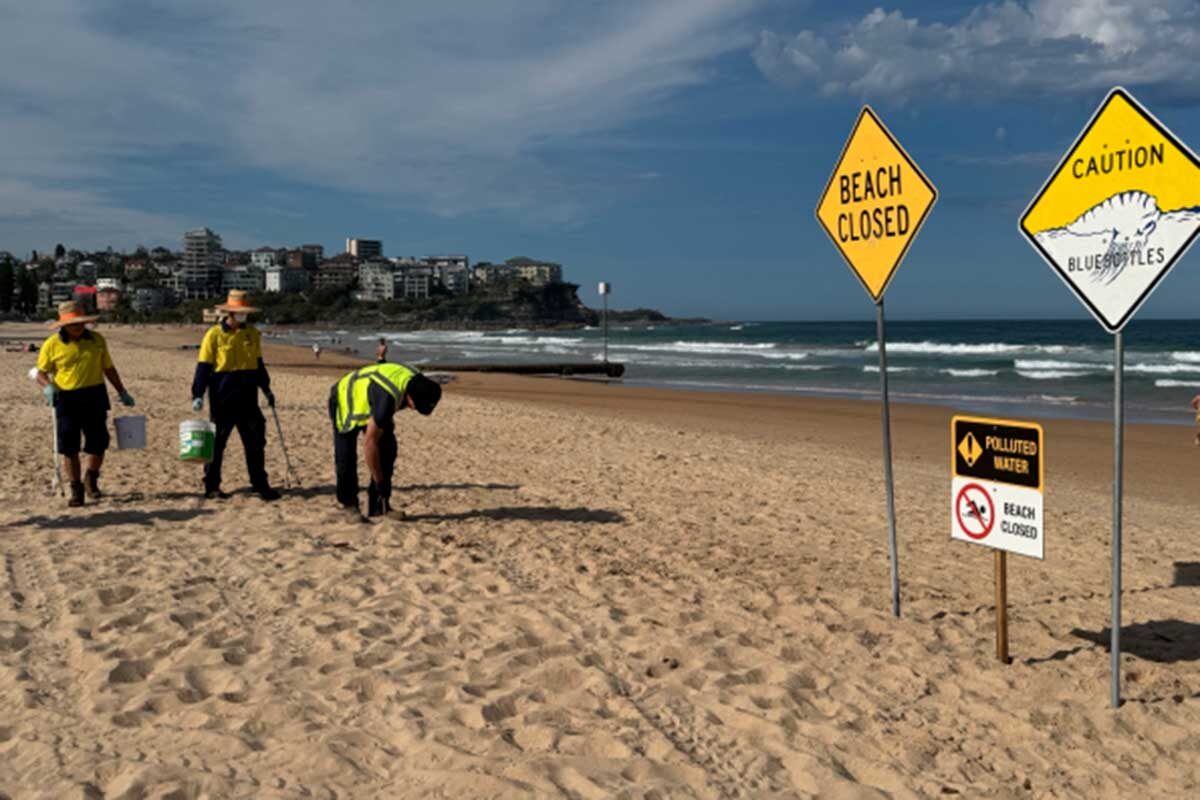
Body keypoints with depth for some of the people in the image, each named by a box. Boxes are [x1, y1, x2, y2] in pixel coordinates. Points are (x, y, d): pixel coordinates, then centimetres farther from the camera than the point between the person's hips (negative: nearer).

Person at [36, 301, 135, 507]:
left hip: (94, 396, 2)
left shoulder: (97, 340, 4)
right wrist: (47, 387, -18)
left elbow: (108, 368, 14)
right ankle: (76, 489, 14)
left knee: (98, 443, 2)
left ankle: (91, 480, 28)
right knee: (69, 447, 2)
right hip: (66, 399, -2)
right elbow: (41, 373, 3)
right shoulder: (52, 344, -2)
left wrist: (122, 392, 14)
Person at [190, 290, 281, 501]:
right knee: (217, 442, 5)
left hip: (248, 396, 4)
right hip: (223, 396, -4)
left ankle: (260, 484, 13)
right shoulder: (215, 335, -6)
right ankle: (211, 486, 15)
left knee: (256, 440, 5)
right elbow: (204, 366, -6)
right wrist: (197, 395, -12)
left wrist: (266, 388, 17)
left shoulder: (253, 334, 8)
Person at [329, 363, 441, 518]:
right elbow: (369, 442, -37)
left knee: (388, 450, -6)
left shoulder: (418, 383, -21)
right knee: (346, 458, -11)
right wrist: (379, 482, -30)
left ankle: (378, 505, 0)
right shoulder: (387, 398, -43)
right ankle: (349, 505, 5)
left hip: (370, 403, 7)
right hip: (345, 401, -7)